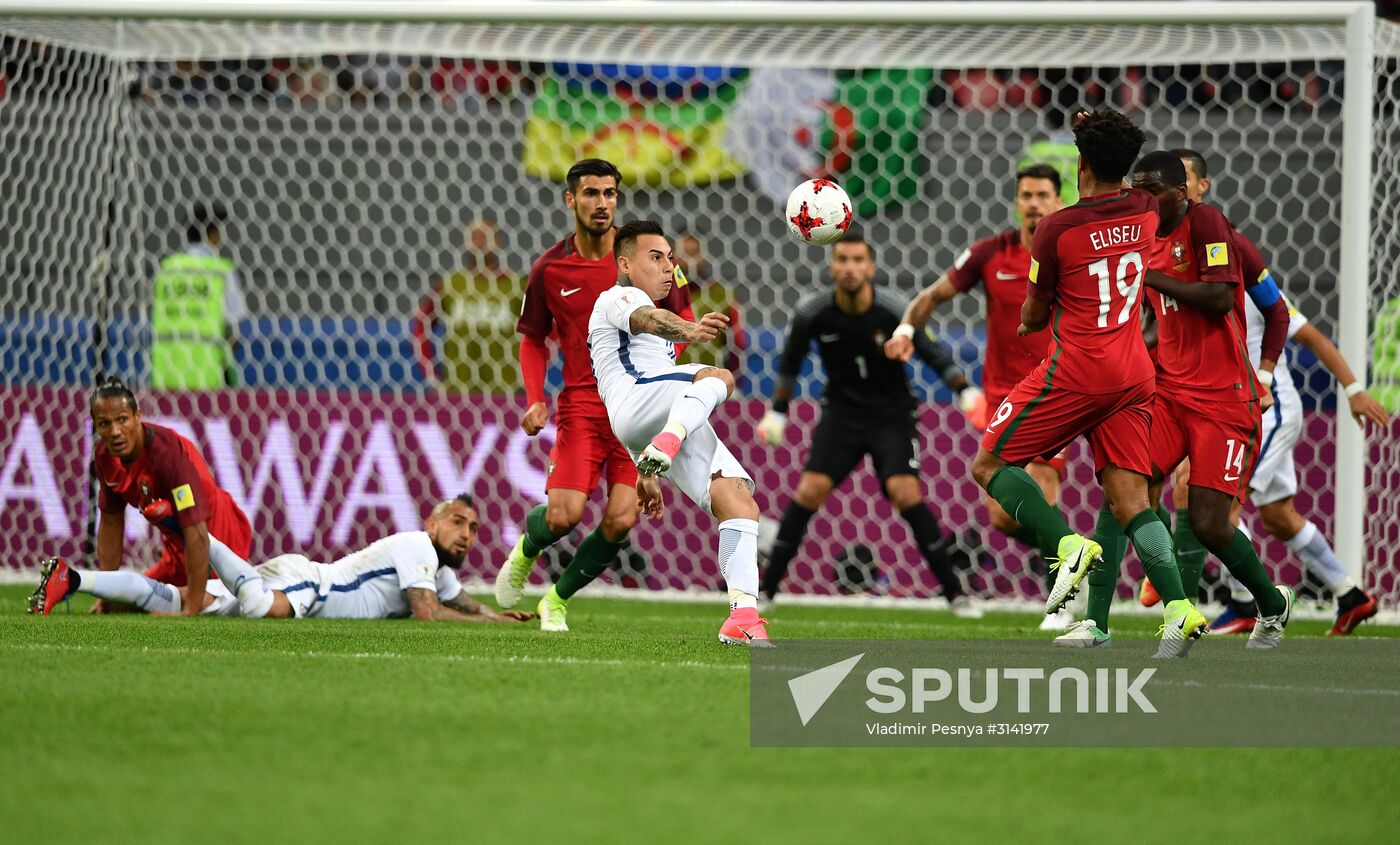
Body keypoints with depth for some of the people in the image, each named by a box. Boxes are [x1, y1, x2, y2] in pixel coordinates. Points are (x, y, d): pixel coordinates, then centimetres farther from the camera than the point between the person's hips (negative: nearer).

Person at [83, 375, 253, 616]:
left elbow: (197, 535, -38)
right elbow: (111, 523, 5)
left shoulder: (169, 452, -34)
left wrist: (191, 611, -41)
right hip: (176, 547, 8)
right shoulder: (105, 456, -9)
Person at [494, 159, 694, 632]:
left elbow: (681, 319, 9)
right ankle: (526, 549, 24)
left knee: (620, 521, -10)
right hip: (581, 405, 0)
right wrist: (535, 401, -1)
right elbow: (533, 340, 13)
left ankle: (558, 600, 15)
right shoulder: (549, 269, 1)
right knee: (563, 516, -14)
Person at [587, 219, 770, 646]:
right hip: (634, 397, -8)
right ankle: (661, 451, -56)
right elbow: (647, 319, -13)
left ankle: (744, 614, -25)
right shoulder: (619, 298, 13)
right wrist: (688, 330, -36)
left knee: (740, 503, -12)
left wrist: (645, 474, 40)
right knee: (719, 377, -32)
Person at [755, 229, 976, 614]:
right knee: (811, 489, -14)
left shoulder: (892, 312, -19)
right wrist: (777, 412, 12)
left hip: (893, 413, -2)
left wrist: (967, 392, -15)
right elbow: (789, 362, 7)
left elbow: (936, 355, -6)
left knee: (904, 491, -19)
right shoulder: (813, 314, -13)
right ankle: (766, 589, -4)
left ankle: (955, 592, -11)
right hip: (842, 412, 2)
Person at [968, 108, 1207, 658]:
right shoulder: (1146, 211, 5)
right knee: (1128, 500, 3)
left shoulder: (1058, 230, -11)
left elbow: (1034, 315, 1)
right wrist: (1102, 135, 45)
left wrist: (1027, 323, 24)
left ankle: (1069, 545, -17)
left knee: (990, 465, 5)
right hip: (1134, 375, 6)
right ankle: (1179, 608, -16)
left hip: (1074, 374, -6)